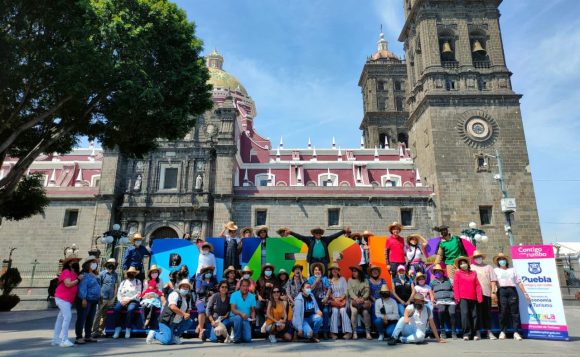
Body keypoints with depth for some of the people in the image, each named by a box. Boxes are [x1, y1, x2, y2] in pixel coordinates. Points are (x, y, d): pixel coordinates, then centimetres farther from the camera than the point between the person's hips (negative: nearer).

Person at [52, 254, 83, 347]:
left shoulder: (75, 273, 15)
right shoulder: (66, 272, -12)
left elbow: (76, 285, 17)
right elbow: (68, 284, -24)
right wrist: (78, 279, -14)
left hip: (69, 299, 9)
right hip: (62, 298, -9)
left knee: (60, 318, 14)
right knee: (67, 317, -15)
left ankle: (55, 339, 22)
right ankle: (64, 340, -13)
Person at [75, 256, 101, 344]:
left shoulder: (94, 275, 16)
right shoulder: (84, 275, -12)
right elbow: (82, 288, -19)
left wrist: (98, 298, 19)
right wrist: (84, 299, -24)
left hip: (93, 300, 9)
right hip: (85, 300, -9)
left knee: (90, 319, 14)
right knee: (82, 319, -3)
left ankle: (88, 336, 23)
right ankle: (79, 337, 3)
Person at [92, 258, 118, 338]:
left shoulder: (115, 274, 9)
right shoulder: (102, 273, -2)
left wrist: (114, 297, 8)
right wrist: (99, 296, -7)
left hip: (110, 299, 4)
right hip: (103, 298, -4)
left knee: (105, 316, 11)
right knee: (98, 315, -3)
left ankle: (101, 330, 21)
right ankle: (95, 331, 4)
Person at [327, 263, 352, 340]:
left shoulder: (342, 279, 9)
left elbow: (345, 291, 5)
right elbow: (329, 293, 4)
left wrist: (340, 298, -8)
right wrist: (334, 299, -12)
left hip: (342, 299, 0)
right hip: (333, 300, 0)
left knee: (343, 310, -26)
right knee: (335, 311, -27)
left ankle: (348, 331, -25)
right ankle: (334, 332, -25)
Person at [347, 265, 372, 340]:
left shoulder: (365, 281, 13)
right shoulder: (350, 280, 13)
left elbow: (367, 291, 2)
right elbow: (350, 291, 1)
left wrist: (363, 298, -17)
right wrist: (356, 298, -16)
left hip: (363, 300, 0)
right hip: (353, 300, 0)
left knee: (366, 311, -29)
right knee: (354, 311, -30)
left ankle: (368, 332, -19)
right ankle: (354, 332, -21)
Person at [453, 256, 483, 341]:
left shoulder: (473, 273, 17)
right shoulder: (458, 273, 10)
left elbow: (477, 285, 11)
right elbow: (455, 285, 4)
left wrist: (479, 297, 0)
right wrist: (457, 297, -5)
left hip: (473, 298, 3)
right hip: (463, 298, -3)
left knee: (474, 315, 3)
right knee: (465, 314, -11)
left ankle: (476, 334, 12)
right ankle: (466, 334, -7)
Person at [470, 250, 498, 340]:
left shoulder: (488, 267, 13)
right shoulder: (470, 267, 11)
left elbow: (493, 280, 7)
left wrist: (493, 292, -2)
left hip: (486, 293, 1)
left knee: (487, 313, 4)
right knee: (477, 313, 1)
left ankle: (489, 332, 12)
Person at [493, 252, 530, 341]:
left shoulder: (512, 270, 22)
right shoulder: (496, 270, 16)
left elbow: (519, 282, 17)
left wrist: (525, 293, 7)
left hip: (512, 290, 2)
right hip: (501, 291, -2)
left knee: (514, 311, -4)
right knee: (503, 311, -7)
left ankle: (515, 332, -2)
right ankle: (502, 331, -1)